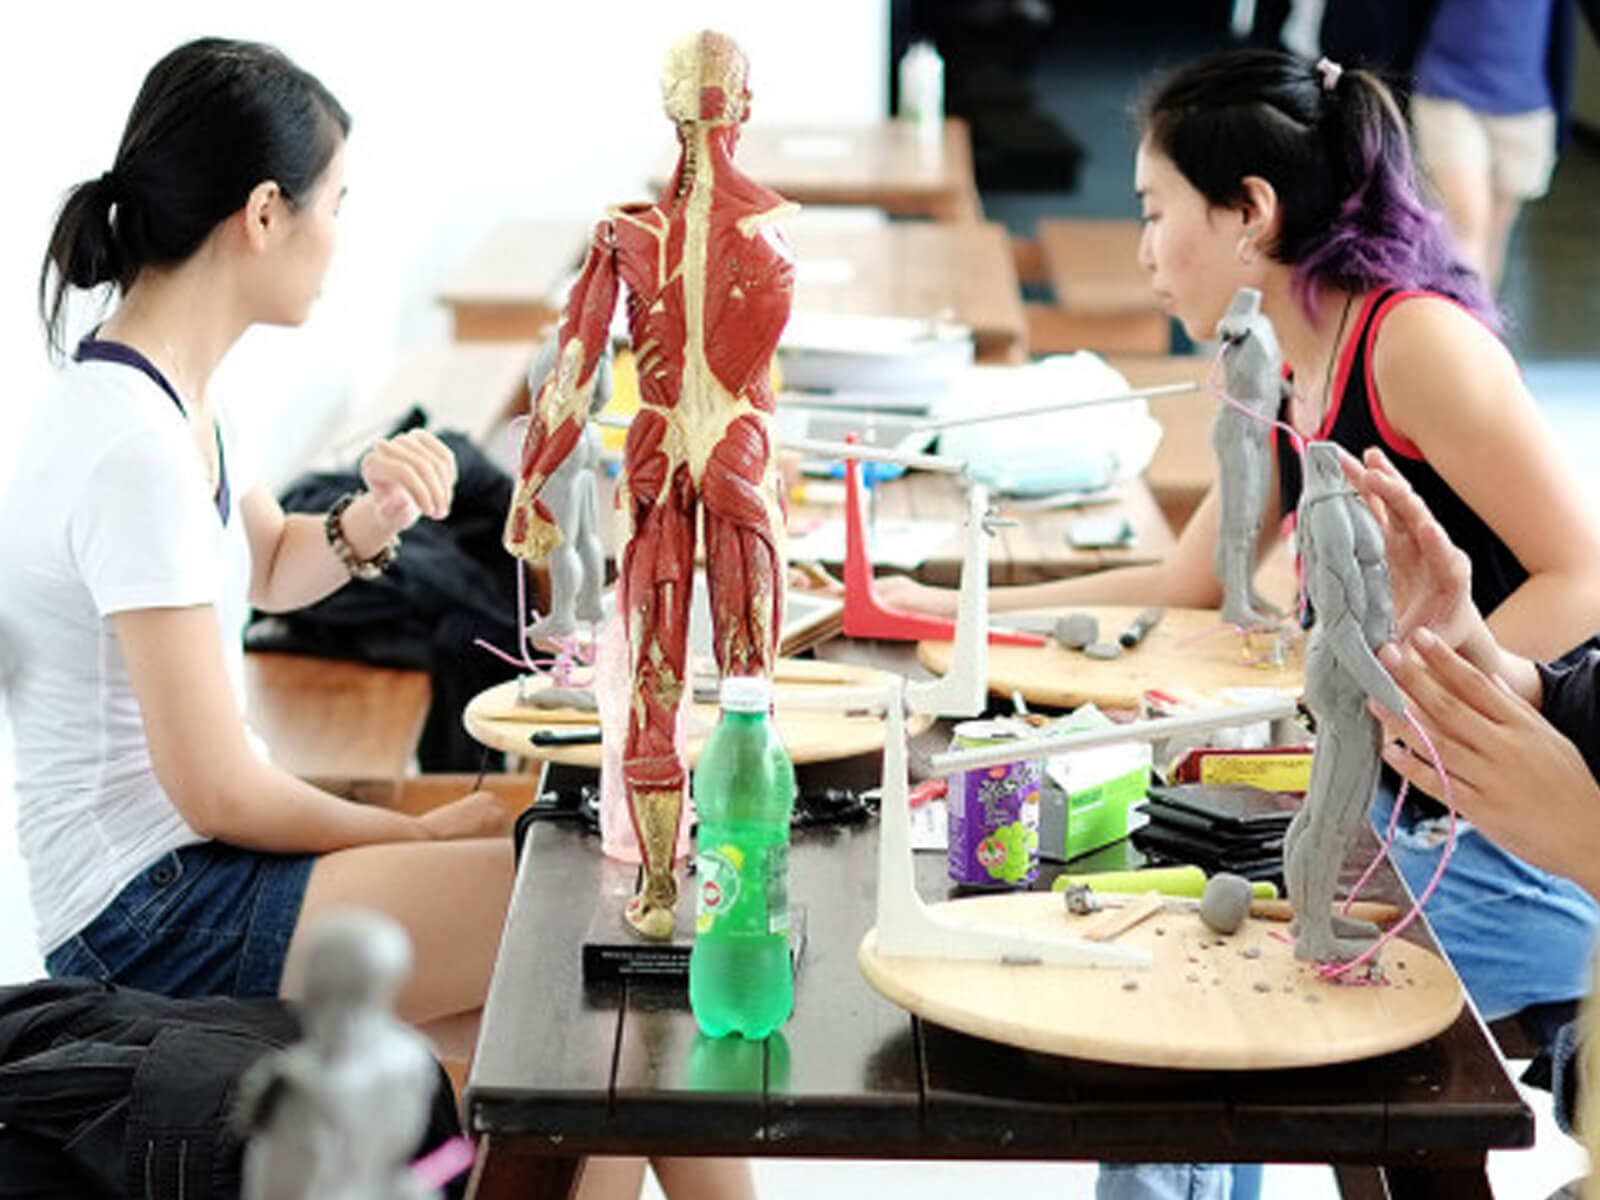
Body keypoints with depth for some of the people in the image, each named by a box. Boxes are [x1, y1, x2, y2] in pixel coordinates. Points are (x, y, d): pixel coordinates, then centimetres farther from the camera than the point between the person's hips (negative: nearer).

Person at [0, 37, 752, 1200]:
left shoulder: (164, 392, 4)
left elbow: (270, 567, 24)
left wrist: (368, 523, 1)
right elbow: (217, 790, -22)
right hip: (154, 907, -9)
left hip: (184, 864, 9)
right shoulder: (132, 447, -24)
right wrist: (421, 833, -6)